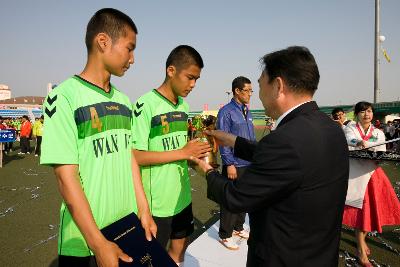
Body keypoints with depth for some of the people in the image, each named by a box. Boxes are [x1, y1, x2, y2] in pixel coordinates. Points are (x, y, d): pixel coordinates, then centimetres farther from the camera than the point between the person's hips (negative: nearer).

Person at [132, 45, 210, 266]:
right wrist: (183, 153, -21)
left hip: (183, 196, 7)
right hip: (157, 202, -7)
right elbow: (136, 156, -19)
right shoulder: (146, 104, -16)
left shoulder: (184, 106, 9)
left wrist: (196, 150, -2)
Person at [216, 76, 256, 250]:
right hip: (235, 165, -7)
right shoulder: (226, 112, -12)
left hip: (249, 164, 8)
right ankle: (225, 235, 19)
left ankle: (238, 228, 36)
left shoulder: (248, 112, 11)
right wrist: (230, 164, -17)